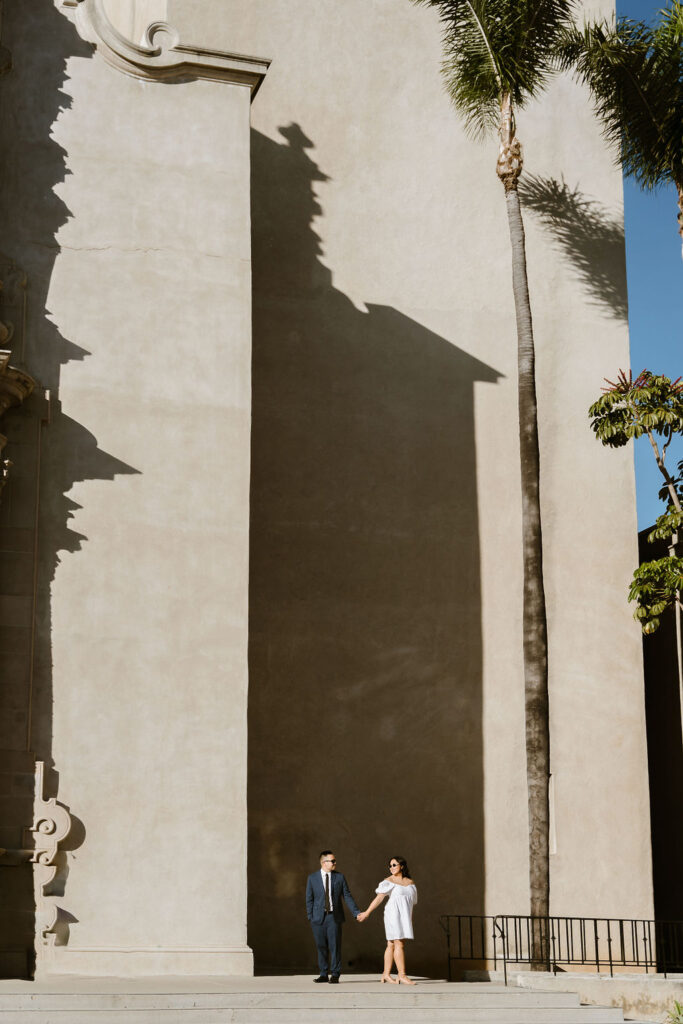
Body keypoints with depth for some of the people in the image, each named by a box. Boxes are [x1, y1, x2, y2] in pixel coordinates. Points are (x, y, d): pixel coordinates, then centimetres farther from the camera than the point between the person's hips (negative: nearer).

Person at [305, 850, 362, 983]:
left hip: (334, 917, 0)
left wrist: (356, 913, -5)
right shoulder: (312, 878, 5)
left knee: (335, 946, -3)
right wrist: (310, 917, -1)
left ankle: (335, 975, 4)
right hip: (318, 917, 0)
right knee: (321, 947, 5)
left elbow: (347, 896, 4)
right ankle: (323, 974, 15)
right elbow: (309, 899, 7)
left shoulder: (339, 877, 5)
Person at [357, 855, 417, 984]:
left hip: (404, 916, 5)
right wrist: (367, 912, -12)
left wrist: (411, 921, 20)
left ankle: (386, 974, 10)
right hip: (393, 914, -5)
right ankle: (402, 975, -13)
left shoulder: (410, 882, 13)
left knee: (391, 945, 7)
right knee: (399, 944, -11)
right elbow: (379, 898, -6)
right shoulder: (389, 881, -2)